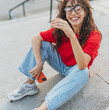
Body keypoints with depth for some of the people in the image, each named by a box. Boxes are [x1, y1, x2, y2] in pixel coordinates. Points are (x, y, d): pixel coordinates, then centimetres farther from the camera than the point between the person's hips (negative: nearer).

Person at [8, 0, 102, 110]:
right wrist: (39, 64, -23)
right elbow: (36, 39, -14)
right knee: (42, 44, -14)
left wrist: (72, 36, -53)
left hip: (75, 71, -3)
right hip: (61, 64, 3)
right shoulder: (61, 28, -15)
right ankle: (29, 84, -10)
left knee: (84, 72, -37)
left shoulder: (93, 35, -25)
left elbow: (82, 65, -41)